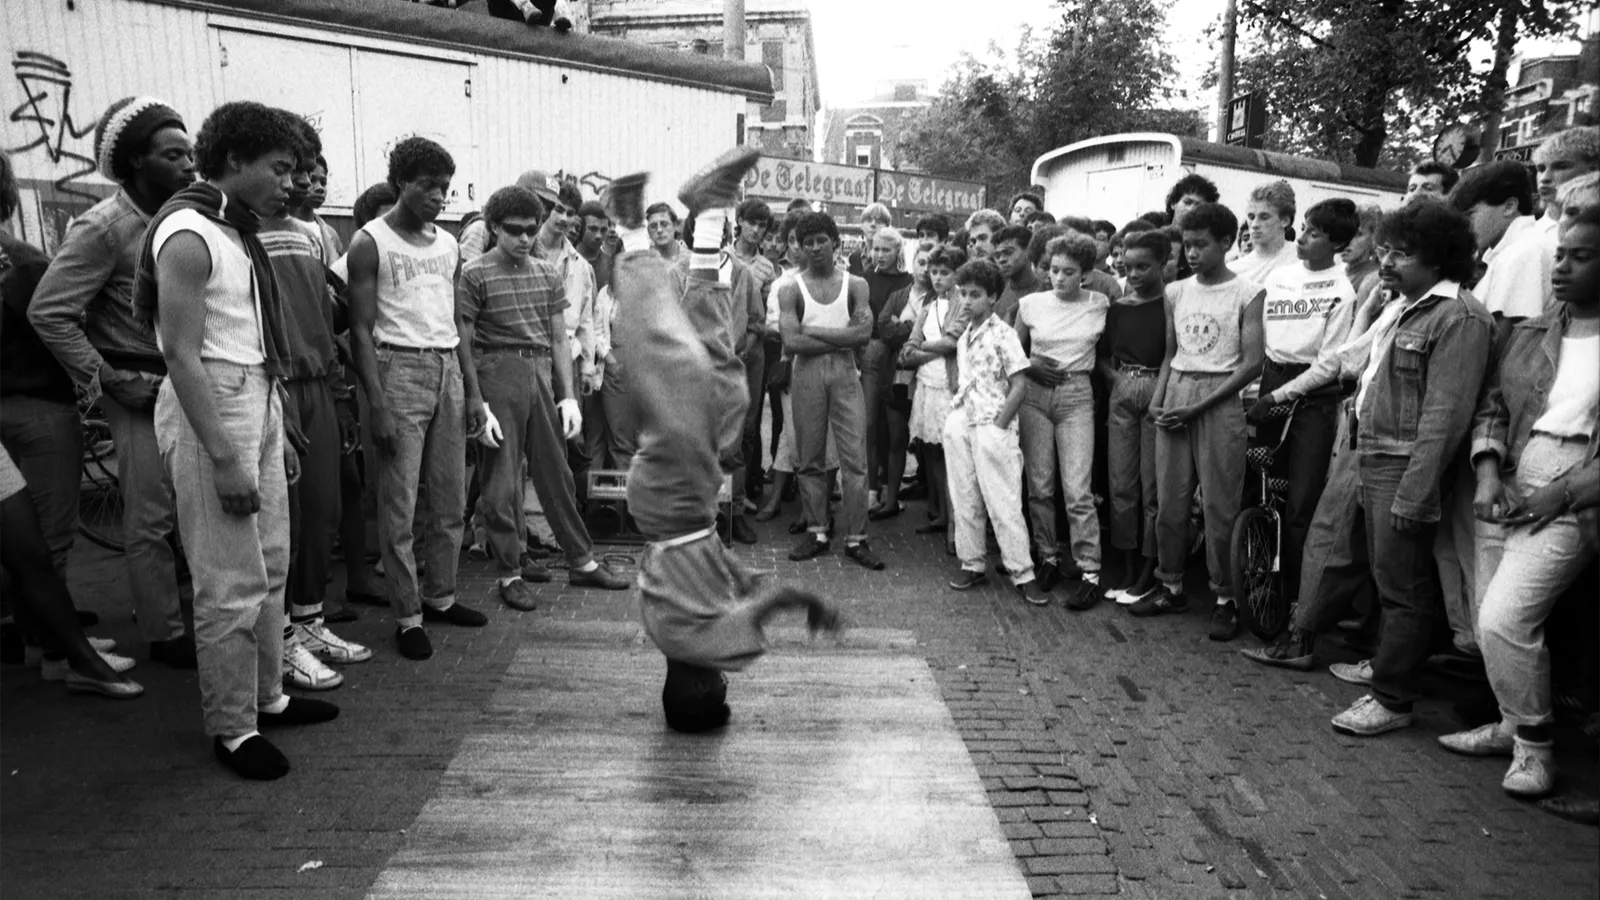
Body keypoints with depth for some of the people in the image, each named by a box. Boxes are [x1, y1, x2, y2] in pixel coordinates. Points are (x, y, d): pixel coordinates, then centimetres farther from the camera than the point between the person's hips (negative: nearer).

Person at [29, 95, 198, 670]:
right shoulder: (105, 228, -12)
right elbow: (48, 312, -16)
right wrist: (108, 380, -15)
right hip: (143, 391, -6)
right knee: (150, 520, 0)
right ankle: (165, 636, 12)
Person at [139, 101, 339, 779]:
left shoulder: (239, 232, 15)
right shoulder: (189, 235, -14)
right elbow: (182, 353, -19)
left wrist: (278, 435, 16)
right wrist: (223, 459, -22)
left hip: (259, 401, 10)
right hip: (210, 405, -10)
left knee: (271, 565, 15)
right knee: (232, 583, -4)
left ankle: (267, 696, 28)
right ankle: (232, 728, 9)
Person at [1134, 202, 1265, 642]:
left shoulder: (1246, 293, -2)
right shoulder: (1176, 292, 12)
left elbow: (1252, 364, -7)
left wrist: (1197, 407, -13)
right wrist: (1156, 402, 0)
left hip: (1219, 400, -4)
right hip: (1175, 397, 5)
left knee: (1219, 505, -3)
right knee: (1169, 499, 6)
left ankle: (1225, 597, 8)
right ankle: (1171, 587, 19)